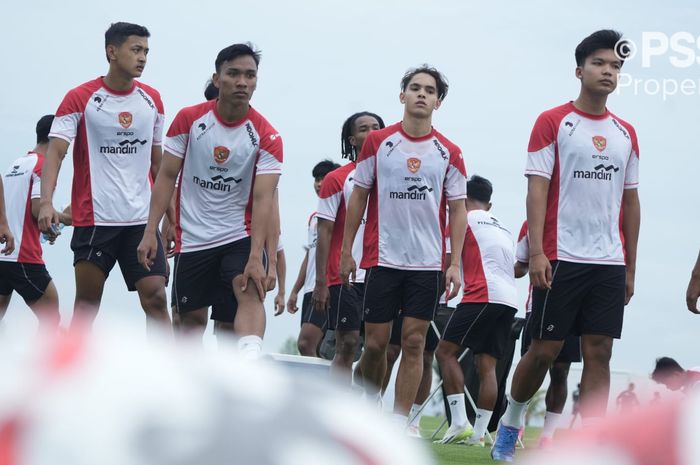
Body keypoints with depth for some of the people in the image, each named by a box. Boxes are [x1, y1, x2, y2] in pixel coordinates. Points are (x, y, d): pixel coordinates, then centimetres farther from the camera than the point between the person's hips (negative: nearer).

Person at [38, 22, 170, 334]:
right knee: (86, 305, 2)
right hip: (94, 219, -3)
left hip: (142, 220, 3)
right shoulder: (80, 99, -4)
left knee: (156, 298, -6)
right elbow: (55, 151, -11)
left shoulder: (152, 100, 9)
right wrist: (46, 202, -26)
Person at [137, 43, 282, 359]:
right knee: (192, 317, 10)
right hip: (192, 239, 2)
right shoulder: (189, 119, -4)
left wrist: (256, 257, -27)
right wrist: (151, 232, -7)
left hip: (240, 237, -2)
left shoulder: (266, 137, -9)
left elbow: (263, 199, -16)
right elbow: (167, 176, 1)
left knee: (251, 292, -28)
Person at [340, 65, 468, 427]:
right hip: (382, 258, 0)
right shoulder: (378, 142, 3)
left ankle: (399, 424, -2)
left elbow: (457, 210, 6)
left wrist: (455, 264, -2)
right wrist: (347, 251, 3)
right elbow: (358, 197, 7)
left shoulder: (449, 153, 4)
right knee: (375, 342, 1)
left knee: (413, 343, -3)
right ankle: (371, 406, 23)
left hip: (427, 263, 0)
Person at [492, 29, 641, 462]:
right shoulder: (553, 123, -1)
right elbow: (537, 189, -6)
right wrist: (536, 252, -15)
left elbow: (630, 201, 15)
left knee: (599, 353, -1)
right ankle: (510, 425, 21)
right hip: (562, 259, -4)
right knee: (545, 349, 0)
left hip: (610, 263, 4)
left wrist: (631, 267, 11)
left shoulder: (626, 134, 13)